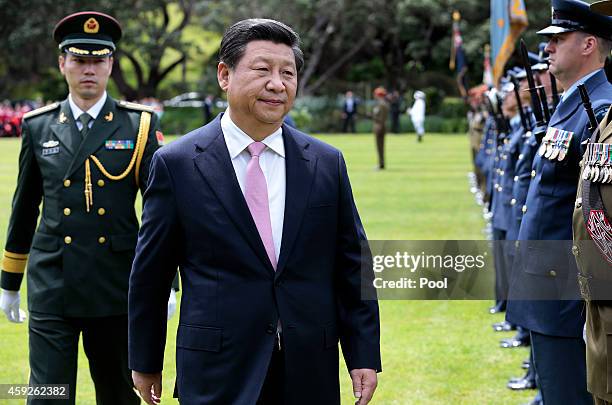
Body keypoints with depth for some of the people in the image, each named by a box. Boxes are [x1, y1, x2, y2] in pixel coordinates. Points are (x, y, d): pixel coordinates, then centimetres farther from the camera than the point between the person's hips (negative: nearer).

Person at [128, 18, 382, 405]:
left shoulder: (327, 163, 5)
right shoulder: (176, 163, -2)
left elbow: (352, 267, 8)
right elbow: (149, 274, 4)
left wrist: (364, 356, 3)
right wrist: (145, 362, 8)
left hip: (309, 373, 2)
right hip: (217, 373, -2)